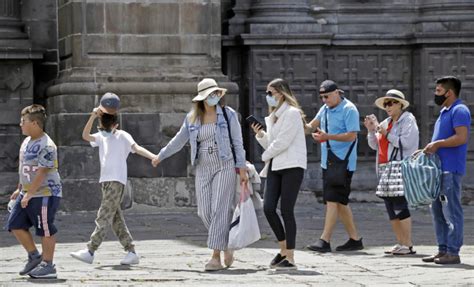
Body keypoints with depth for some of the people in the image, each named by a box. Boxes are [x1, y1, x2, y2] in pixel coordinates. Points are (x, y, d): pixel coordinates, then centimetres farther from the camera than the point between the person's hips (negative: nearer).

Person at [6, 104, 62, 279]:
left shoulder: (46, 146, -20)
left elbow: (41, 172, -22)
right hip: (27, 193, 10)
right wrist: (20, 189, 22)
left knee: (45, 230, -2)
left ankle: (48, 265, 8)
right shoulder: (27, 142, 10)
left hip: (45, 194, -10)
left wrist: (28, 194, -21)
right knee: (15, 225, 8)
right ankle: (34, 257, 20)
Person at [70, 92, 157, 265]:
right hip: (105, 181, 8)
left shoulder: (122, 136, -1)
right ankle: (131, 252, 8)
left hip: (117, 181, -8)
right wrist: (93, 116, -10)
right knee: (116, 219, 6)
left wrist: (152, 156, -32)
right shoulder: (101, 137, 17)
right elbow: (85, 136, 1)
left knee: (103, 217, -10)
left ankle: (90, 252, -14)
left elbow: (136, 148, -14)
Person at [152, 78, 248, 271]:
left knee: (219, 210, -12)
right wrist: (161, 156, 28)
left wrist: (242, 169, -5)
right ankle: (226, 244, 22)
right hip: (203, 168, 4)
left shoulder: (228, 114, -1)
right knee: (205, 212, -1)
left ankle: (216, 257, -14)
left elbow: (237, 143, -1)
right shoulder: (192, 118, 8)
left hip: (225, 166, -4)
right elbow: (179, 141, 20)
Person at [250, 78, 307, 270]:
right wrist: (260, 135, 4)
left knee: (286, 210, -9)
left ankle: (290, 258, -5)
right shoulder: (273, 116, 19)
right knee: (268, 208, -2)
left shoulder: (292, 113, -8)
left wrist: (265, 155, -1)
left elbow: (282, 142, -14)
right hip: (275, 167, 8)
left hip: (292, 166, -8)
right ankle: (284, 249, 14)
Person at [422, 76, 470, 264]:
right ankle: (443, 250, 17)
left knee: (451, 211, -9)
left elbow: (461, 137, -21)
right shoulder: (445, 112, 21)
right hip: (439, 168, 11)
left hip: (451, 169, -11)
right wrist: (429, 149, 13)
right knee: (438, 210, 12)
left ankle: (453, 252, -8)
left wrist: (437, 144, -18)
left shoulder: (459, 111, -11)